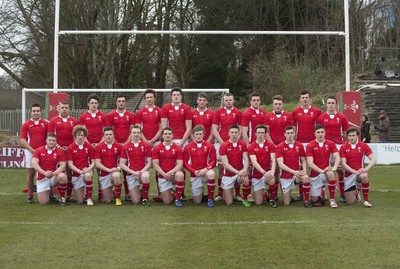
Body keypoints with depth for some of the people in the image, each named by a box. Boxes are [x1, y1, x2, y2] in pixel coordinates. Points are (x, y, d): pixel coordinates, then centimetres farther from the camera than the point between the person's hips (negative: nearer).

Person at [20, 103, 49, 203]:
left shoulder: (46, 124, 5)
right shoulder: (26, 125, 3)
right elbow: (22, 140, -3)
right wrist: (32, 150, -13)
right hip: (30, 152, 0)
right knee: (30, 174, 5)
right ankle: (30, 195, 12)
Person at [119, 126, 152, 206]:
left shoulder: (146, 146, 2)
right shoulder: (125, 147, 3)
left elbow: (149, 162, 1)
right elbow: (122, 164, 0)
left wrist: (141, 172, -15)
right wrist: (133, 172, -12)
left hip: (143, 172, -1)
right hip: (131, 174, 1)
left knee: (145, 176, -40)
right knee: (136, 201, -8)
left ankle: (145, 198, -14)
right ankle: (139, 193, 32)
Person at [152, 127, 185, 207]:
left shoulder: (178, 148, -2)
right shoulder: (157, 148, 0)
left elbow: (180, 165, -8)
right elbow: (155, 165, -6)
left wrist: (171, 173, -24)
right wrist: (165, 174, -18)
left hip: (174, 174, 0)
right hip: (162, 176, 0)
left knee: (180, 175, -38)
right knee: (167, 202, -7)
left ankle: (178, 199, -19)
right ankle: (170, 193, 33)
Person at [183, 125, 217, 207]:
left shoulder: (210, 146, -2)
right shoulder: (188, 147, 0)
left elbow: (213, 161, -3)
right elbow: (185, 162, 0)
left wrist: (205, 169, -19)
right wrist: (194, 171, -14)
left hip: (206, 172, -1)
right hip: (194, 175, 1)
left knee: (211, 174, -39)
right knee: (197, 201, -3)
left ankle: (210, 198, -18)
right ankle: (200, 192, 37)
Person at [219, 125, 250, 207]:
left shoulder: (243, 144, -1)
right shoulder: (223, 146, -11)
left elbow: (246, 159, -6)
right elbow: (225, 163, -16)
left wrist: (244, 170, -27)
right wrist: (237, 172, -28)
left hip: (240, 172, 2)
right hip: (228, 175, -1)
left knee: (246, 181, -36)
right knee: (229, 202, -4)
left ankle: (245, 199, -6)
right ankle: (225, 192, 34)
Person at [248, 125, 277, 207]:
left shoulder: (270, 145, -1)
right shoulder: (251, 147, -4)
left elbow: (273, 160, -10)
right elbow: (254, 162, -16)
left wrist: (272, 171, -31)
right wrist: (264, 172, -31)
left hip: (268, 173, 0)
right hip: (257, 175, 1)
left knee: (271, 180, -39)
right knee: (258, 202, -5)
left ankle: (272, 199, -9)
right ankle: (264, 193, 32)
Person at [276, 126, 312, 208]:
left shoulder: (299, 145, 1)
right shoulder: (279, 147, -8)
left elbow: (303, 160, 9)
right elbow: (280, 164, -15)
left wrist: (304, 170, -12)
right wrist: (293, 171, -25)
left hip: (297, 174, 1)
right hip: (285, 176, -1)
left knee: (306, 178, -35)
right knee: (286, 203, -2)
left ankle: (306, 201, -16)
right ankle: (289, 195, 36)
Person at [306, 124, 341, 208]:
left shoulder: (330, 144, 0)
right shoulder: (310, 146, -7)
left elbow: (337, 157, -9)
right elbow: (310, 163, -15)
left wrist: (334, 168, -29)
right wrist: (321, 170, -29)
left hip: (326, 171, 1)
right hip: (315, 174, 0)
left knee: (330, 173, -37)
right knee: (315, 200, -2)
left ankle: (332, 199, -21)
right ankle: (321, 190, 35)